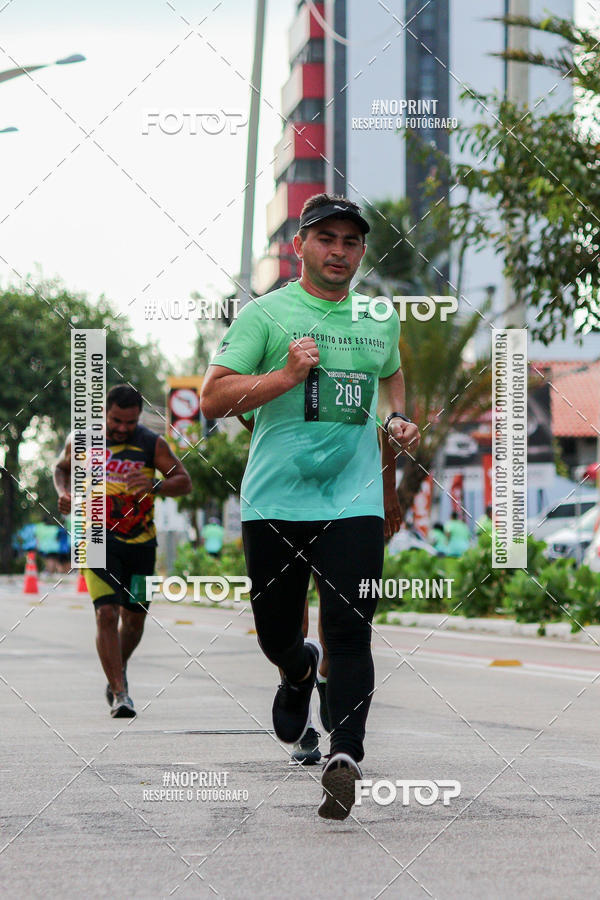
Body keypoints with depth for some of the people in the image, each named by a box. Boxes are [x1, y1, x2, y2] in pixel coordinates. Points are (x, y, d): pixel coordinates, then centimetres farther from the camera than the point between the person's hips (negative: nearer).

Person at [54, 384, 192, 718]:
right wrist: (64, 493, -5)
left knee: (134, 617, 13)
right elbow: (62, 467, 16)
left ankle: (119, 668, 43)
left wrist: (154, 486, -26)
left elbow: (185, 482, -6)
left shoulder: (153, 444, -7)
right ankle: (120, 693, -14)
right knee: (106, 614, -16)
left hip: (140, 543, 2)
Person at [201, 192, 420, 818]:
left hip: (355, 501, 1)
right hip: (274, 501, -1)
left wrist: (398, 419, 14)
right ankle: (300, 672, 43)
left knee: (349, 632, -12)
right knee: (275, 633, 9)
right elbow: (213, 398, -5)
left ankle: (345, 756, -17)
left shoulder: (381, 320, 14)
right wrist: (288, 375, -17)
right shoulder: (265, 314, 0)